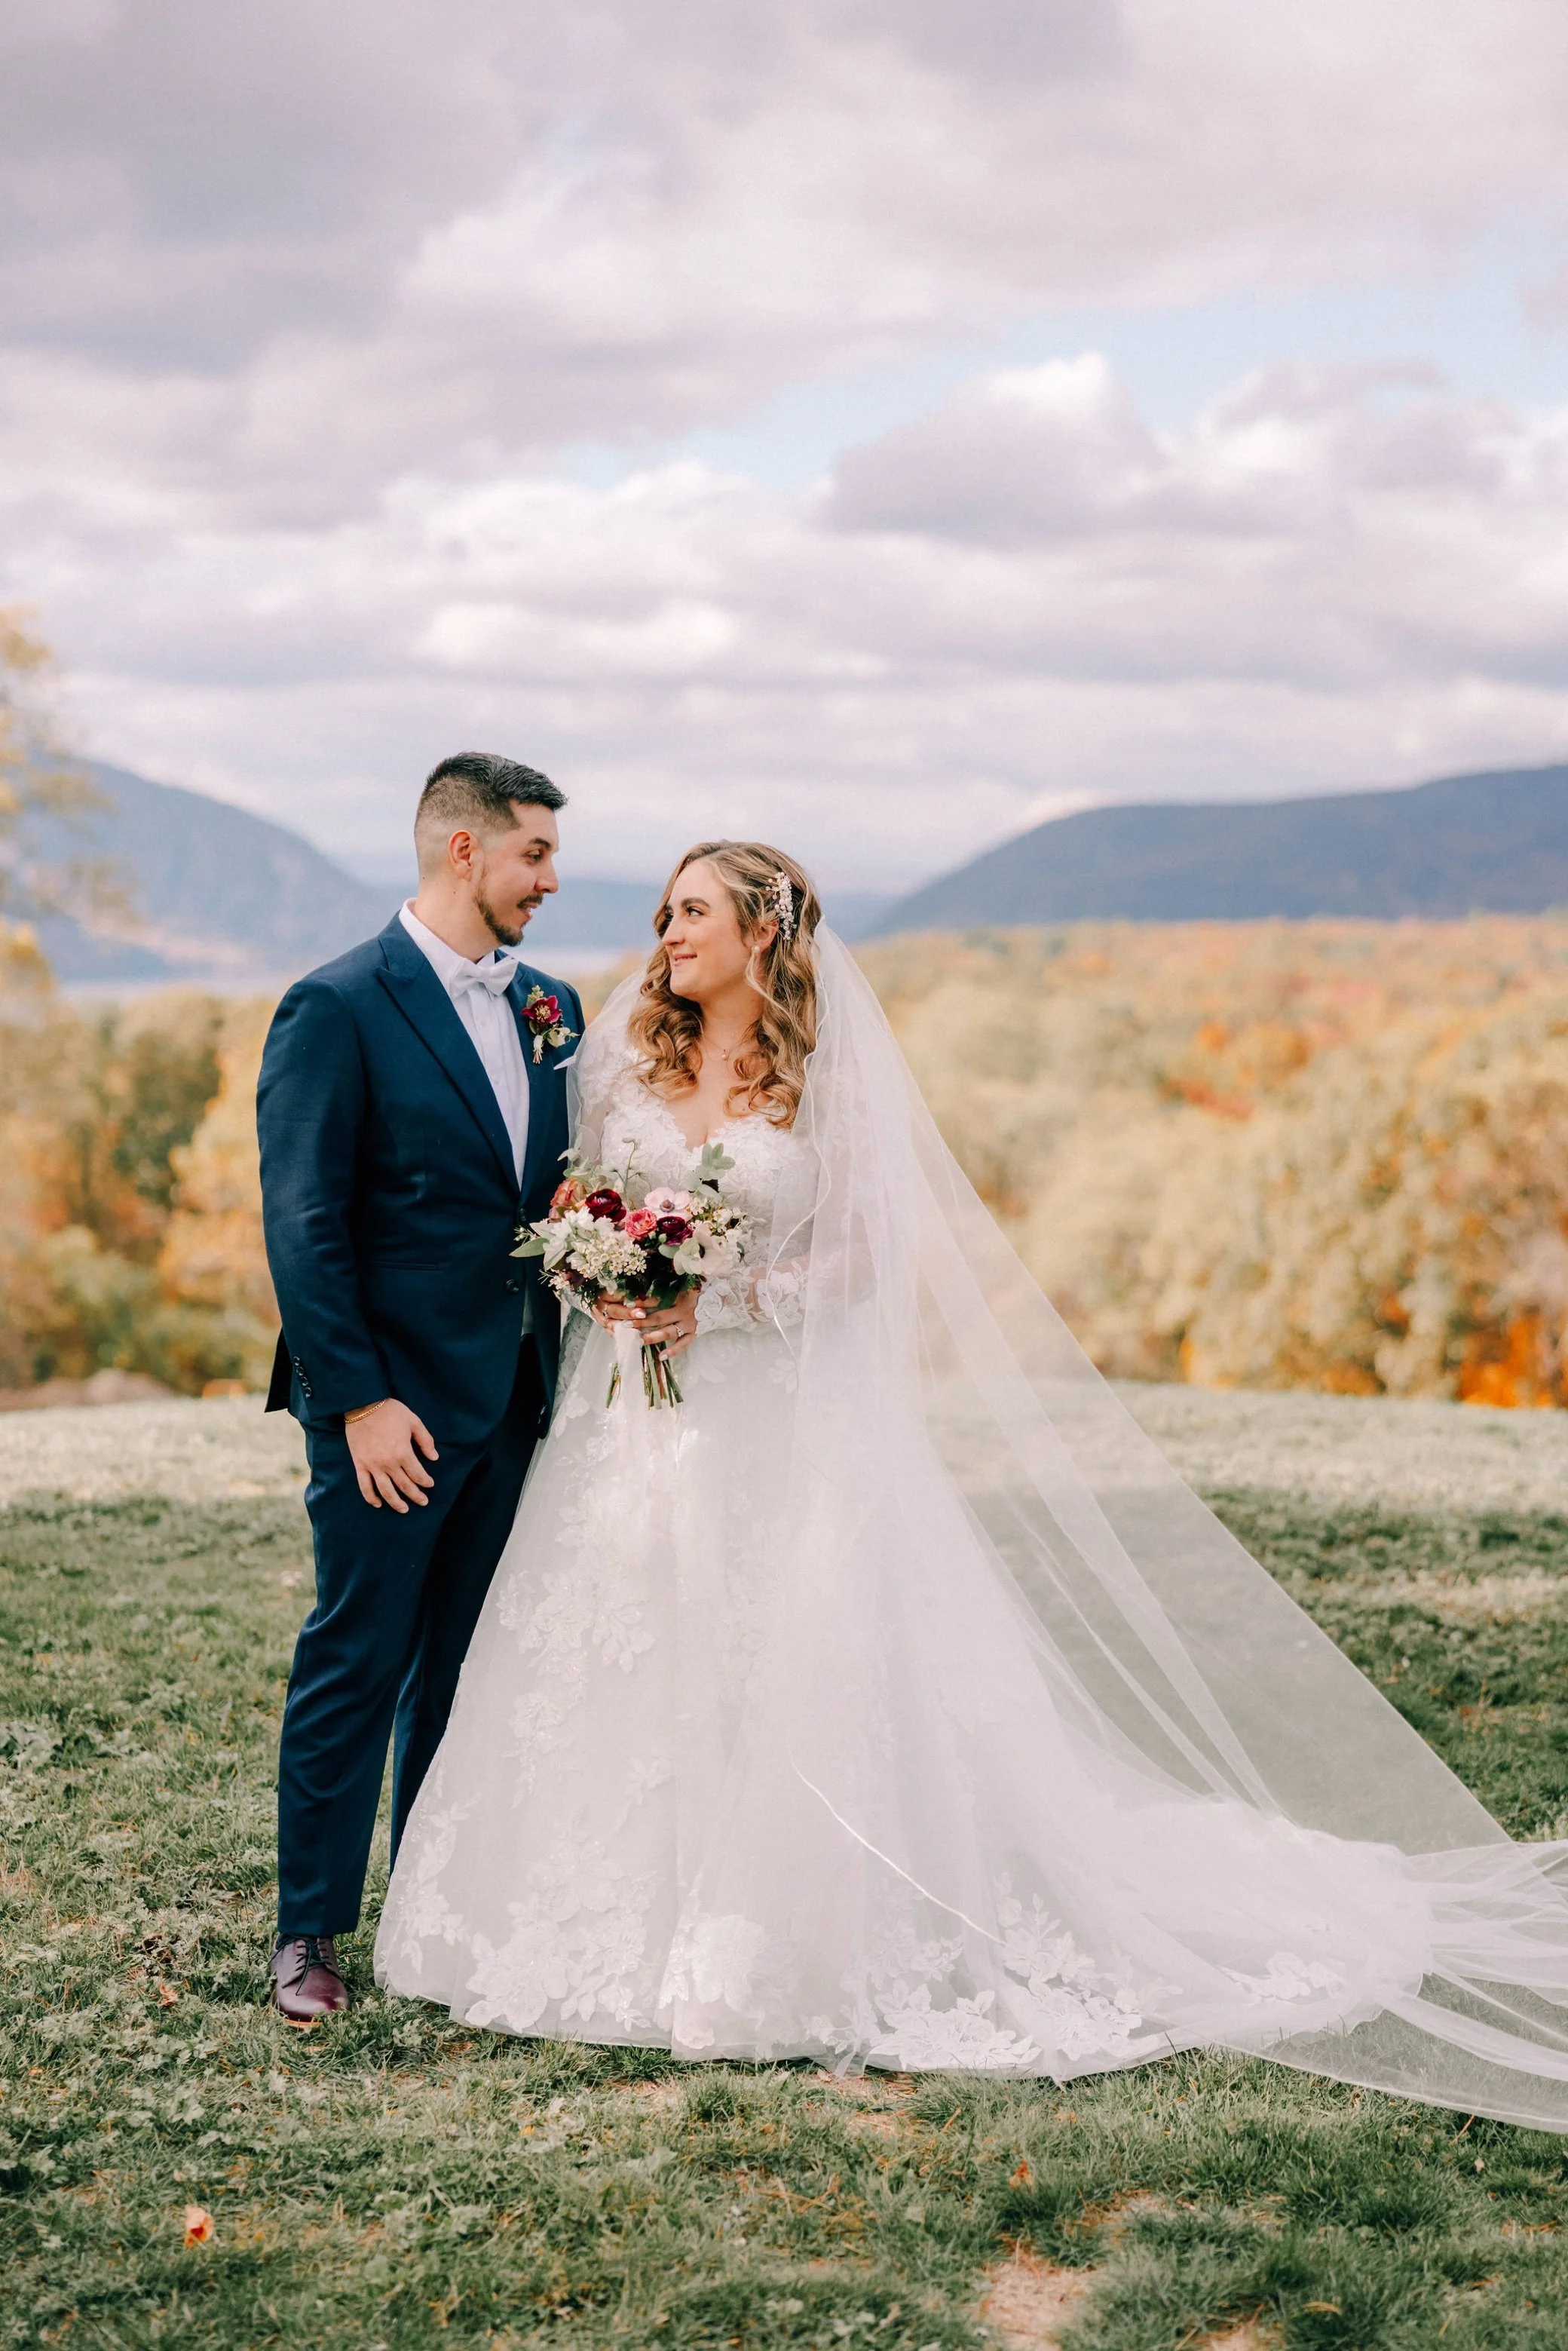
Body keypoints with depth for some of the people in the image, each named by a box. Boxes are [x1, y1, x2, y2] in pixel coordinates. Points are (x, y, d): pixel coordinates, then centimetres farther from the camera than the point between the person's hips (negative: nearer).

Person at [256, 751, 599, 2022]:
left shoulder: (551, 1008, 10)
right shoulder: (339, 1008, -11)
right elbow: (303, 1225, -13)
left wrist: (566, 1371, 6)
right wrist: (358, 1399, -17)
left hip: (516, 1400, 6)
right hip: (393, 1408, -6)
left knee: (469, 1665, 14)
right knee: (356, 1665, 2)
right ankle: (311, 1930, 15)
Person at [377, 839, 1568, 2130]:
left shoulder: (830, 1077, -2)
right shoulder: (627, 1062, 9)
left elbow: (858, 1255, -6)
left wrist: (716, 1304, -15)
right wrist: (609, 1290, -8)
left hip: (782, 1422, -4)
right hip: (639, 1413, 4)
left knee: (783, 1675, -5)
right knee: (619, 1672, 3)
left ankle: (760, 1956, 6)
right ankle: (624, 1936, 14)